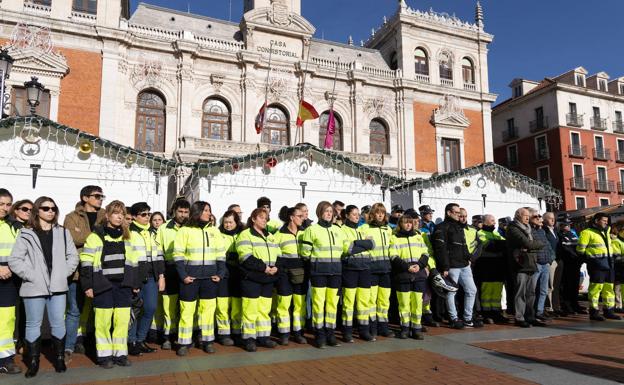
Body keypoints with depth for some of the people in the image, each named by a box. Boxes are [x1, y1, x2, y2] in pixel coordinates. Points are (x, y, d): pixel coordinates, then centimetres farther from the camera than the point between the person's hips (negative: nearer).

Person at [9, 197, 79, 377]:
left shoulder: (63, 232, 7)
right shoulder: (26, 234, -1)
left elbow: (73, 256, 10)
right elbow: (14, 260, -5)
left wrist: (63, 273, -1)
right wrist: (31, 275, -11)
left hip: (58, 287, 2)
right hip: (34, 288, -2)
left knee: (58, 324, 8)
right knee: (33, 325, 8)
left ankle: (59, 359, 21)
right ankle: (33, 362, 20)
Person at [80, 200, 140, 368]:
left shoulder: (126, 236, 12)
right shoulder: (96, 236, -3)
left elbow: (133, 262, 15)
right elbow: (86, 262, -4)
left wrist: (135, 283, 13)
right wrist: (87, 285, -8)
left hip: (123, 285, 4)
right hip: (103, 286, -4)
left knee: (122, 321, 5)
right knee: (103, 321, 0)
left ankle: (120, 353, 16)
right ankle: (104, 355, 14)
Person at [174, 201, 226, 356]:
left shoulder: (214, 231, 9)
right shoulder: (185, 231, -1)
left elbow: (221, 254, 9)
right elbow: (178, 255, -4)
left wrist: (220, 273, 0)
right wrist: (183, 276, -11)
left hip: (210, 277, 3)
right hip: (190, 277, -3)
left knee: (208, 309, 6)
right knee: (187, 310, 3)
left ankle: (208, 340, 18)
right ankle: (184, 343, 13)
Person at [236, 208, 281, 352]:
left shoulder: (270, 236, 20)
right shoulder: (245, 235, -3)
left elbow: (278, 255, 14)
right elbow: (246, 258, -15)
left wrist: (275, 267, -5)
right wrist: (264, 267, -17)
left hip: (268, 279, 6)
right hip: (251, 278, -6)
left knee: (265, 309, 9)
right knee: (250, 309, -4)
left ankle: (263, 336, 18)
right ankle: (249, 338, 6)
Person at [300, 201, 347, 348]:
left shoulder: (338, 230, 14)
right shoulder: (312, 229, -2)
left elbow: (346, 248, 15)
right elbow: (305, 252, -4)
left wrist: (334, 258, 7)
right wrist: (316, 259, 3)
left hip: (335, 270, 4)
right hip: (319, 270, -4)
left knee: (333, 302, 6)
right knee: (319, 302, -2)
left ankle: (330, 333, 16)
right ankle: (319, 335, 8)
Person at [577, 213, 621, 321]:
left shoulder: (606, 232, 18)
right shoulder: (587, 232, -7)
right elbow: (580, 250, -9)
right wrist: (590, 256, -2)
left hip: (608, 264, 8)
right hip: (597, 265, -8)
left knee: (609, 288, 11)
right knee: (596, 287, -7)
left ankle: (608, 311, 21)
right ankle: (594, 312, -1)